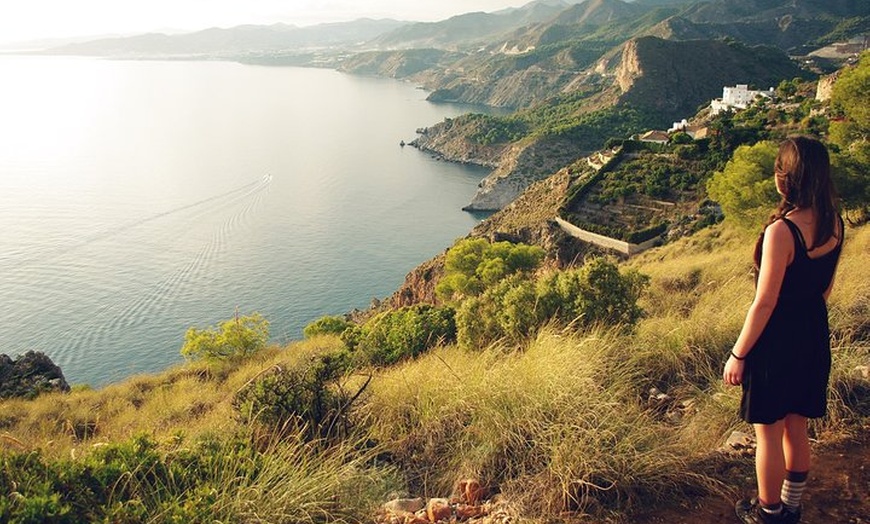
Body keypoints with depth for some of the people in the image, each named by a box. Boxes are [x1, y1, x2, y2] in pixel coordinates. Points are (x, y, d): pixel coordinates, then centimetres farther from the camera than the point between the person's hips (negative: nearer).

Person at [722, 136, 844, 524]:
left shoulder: (782, 230, -25)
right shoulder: (834, 224, -1)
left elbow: (765, 303, -22)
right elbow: (825, 288, 11)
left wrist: (738, 354, -13)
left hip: (777, 341, -8)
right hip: (814, 339, 8)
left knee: (769, 433, 10)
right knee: (797, 428, 21)